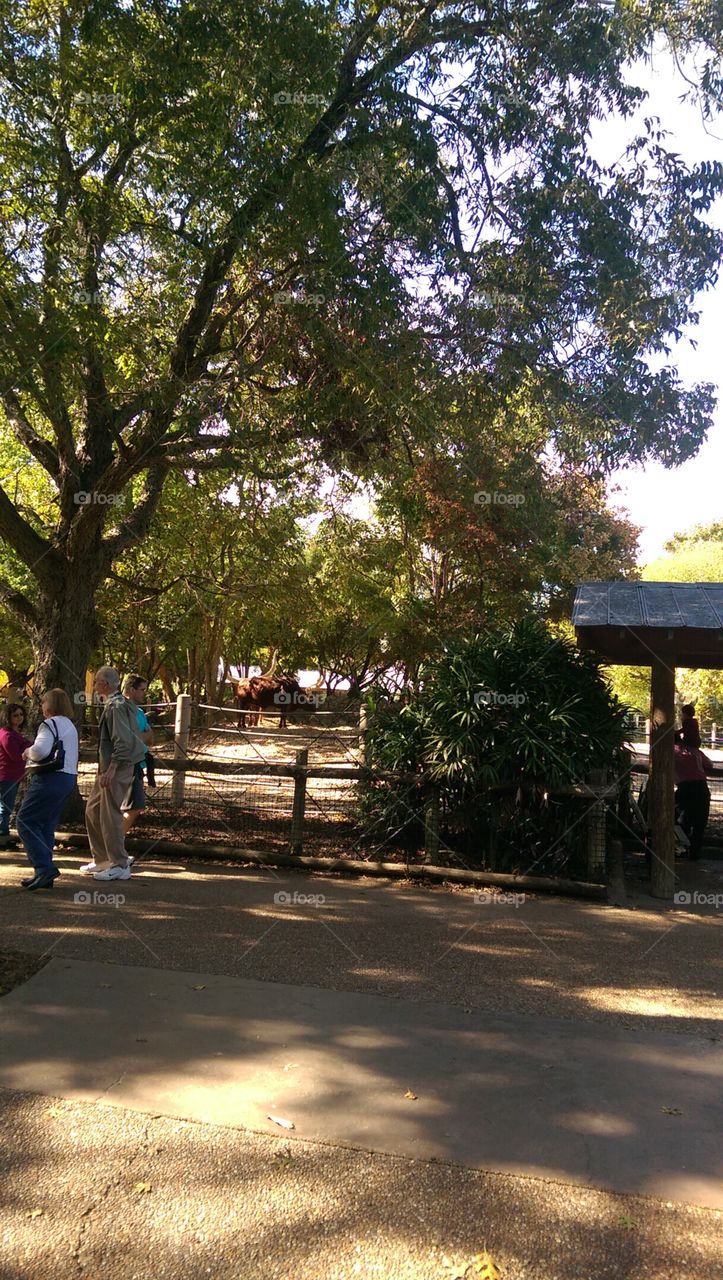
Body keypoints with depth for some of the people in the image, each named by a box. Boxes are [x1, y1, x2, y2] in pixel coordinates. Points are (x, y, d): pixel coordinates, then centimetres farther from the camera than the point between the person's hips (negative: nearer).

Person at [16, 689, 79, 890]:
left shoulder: (50, 724, -10)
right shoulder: (70, 726, 20)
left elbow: (41, 750, -26)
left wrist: (28, 752, -4)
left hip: (50, 778, -10)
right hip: (68, 778, 10)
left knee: (25, 821, -5)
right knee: (46, 826, 13)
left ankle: (45, 867, -14)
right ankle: (45, 874, 11)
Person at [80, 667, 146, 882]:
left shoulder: (116, 707, -17)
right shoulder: (112, 704, 15)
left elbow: (123, 742, -24)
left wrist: (111, 770, -24)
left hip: (117, 769, -11)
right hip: (108, 767, 11)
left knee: (110, 816, -6)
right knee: (93, 811, 16)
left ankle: (120, 866, 1)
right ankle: (101, 859, 25)